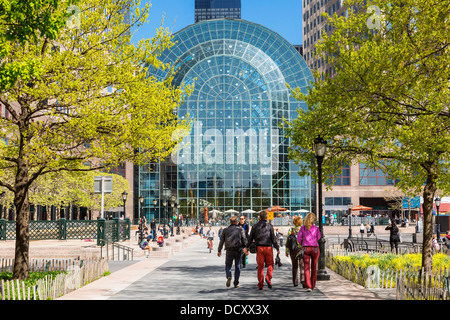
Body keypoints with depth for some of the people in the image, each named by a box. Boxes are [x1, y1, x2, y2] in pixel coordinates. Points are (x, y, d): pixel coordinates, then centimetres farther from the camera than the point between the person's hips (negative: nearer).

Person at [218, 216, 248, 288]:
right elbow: (244, 240, -1)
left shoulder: (225, 230, 4)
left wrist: (219, 250, 15)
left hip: (229, 250, 1)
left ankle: (228, 276, -16)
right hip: (238, 250, 0)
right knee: (237, 267, 10)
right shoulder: (240, 230, -1)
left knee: (228, 265, 12)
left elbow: (221, 241, 7)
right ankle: (236, 283, 12)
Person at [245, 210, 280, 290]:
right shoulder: (269, 226, -1)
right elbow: (273, 238, -3)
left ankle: (260, 285, 5)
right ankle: (268, 278, -16)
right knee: (270, 264, 9)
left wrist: (247, 247, 16)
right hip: (268, 247, -2)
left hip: (259, 248, 2)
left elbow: (250, 238, 8)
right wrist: (277, 248, 3)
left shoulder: (255, 226, 6)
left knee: (260, 266, 5)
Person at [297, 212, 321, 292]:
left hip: (305, 249, 0)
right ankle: (312, 285, 22)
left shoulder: (303, 228, -2)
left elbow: (299, 238, 0)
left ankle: (308, 286, -14)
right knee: (314, 267, 13)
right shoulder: (316, 228, -4)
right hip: (315, 248, 0)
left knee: (306, 268, 0)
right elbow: (318, 238, 10)